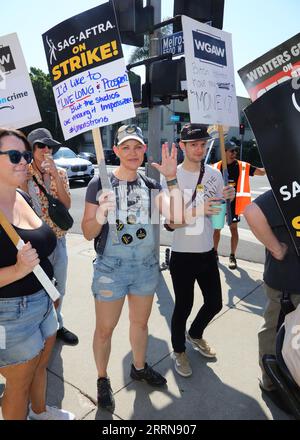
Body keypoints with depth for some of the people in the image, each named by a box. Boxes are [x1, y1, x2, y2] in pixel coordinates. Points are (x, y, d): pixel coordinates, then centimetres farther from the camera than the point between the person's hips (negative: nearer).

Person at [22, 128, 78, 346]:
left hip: (59, 239, 4)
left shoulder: (61, 173, 3)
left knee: (59, 288, 19)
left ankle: (57, 325, 40)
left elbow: (67, 204, -10)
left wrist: (55, 176, -16)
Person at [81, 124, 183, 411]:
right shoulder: (100, 183, -9)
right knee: (105, 328, 10)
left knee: (140, 322, 22)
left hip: (146, 266, 4)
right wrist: (101, 216, -29)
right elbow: (87, 233, -10)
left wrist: (172, 179, -20)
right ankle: (102, 379, 36)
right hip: (111, 268, -4)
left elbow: (176, 216, -13)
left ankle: (139, 368, 47)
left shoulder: (150, 186, 2)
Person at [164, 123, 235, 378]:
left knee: (214, 303, 17)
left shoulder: (214, 175, 2)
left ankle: (195, 335, 48)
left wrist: (227, 199, -12)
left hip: (208, 253, 5)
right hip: (183, 255, -5)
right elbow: (169, 223, -16)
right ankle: (179, 351, 36)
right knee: (184, 306, 9)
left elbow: (220, 216, 9)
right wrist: (198, 210, -30)